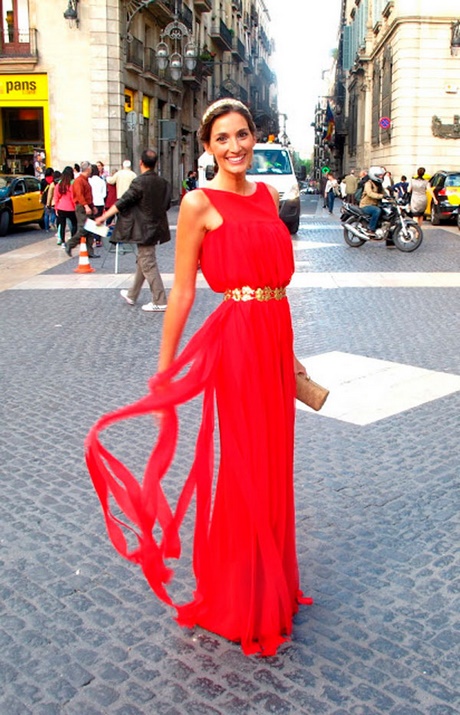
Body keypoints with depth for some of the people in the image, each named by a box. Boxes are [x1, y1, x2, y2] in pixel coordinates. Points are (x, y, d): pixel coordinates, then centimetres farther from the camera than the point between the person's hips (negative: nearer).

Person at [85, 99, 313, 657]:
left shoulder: (267, 195, 13)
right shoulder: (200, 203, -7)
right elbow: (182, 293, -8)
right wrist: (164, 372, -9)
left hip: (276, 337, 7)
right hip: (237, 337, -6)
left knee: (273, 463, 16)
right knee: (245, 469, 3)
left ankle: (272, 583, 36)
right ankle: (239, 605, 23)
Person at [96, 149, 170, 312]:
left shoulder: (139, 182, -18)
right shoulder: (163, 182, 3)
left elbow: (122, 202, -16)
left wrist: (104, 217, -9)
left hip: (145, 230, -8)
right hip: (157, 227, 8)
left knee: (148, 264, -3)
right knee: (142, 261, 19)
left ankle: (160, 302, -2)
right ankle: (132, 295, 32)